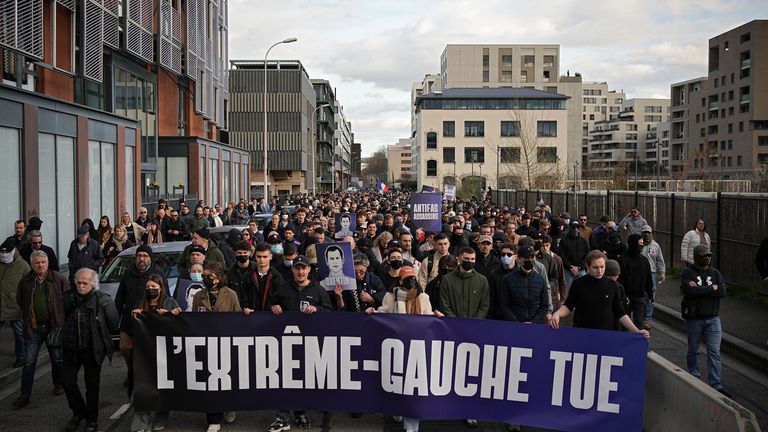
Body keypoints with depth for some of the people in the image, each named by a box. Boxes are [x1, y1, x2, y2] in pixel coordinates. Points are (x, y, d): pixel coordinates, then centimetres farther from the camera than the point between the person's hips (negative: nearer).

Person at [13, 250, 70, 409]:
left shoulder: (58, 279, -5)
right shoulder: (26, 281, 1)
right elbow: (20, 301, 15)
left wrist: (62, 319, -2)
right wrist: (28, 316, 9)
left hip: (54, 325, -1)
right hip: (34, 327, 1)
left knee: (57, 358, 12)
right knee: (29, 361, 2)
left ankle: (58, 384, 33)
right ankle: (24, 394, 6)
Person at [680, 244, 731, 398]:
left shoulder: (715, 273, 4)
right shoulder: (688, 272, -7)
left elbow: (722, 292, -10)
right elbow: (689, 291, -24)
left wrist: (699, 289, -17)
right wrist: (711, 288, -15)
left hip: (712, 318, 3)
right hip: (693, 318, -2)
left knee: (714, 352, 0)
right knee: (693, 350, 11)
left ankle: (716, 385, 2)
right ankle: (695, 378, 27)